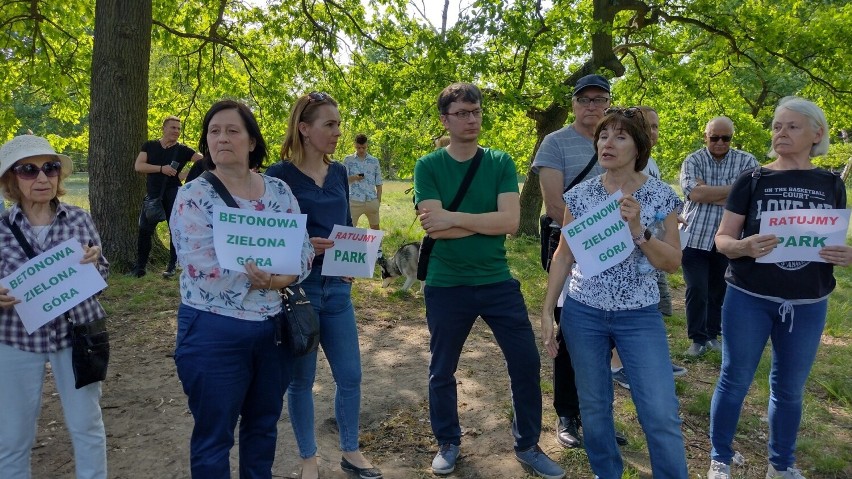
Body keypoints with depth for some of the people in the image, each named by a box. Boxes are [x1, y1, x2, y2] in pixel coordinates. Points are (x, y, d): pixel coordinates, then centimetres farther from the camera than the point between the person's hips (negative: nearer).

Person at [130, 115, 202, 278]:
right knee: (144, 230, 2)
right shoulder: (149, 146, 5)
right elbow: (138, 166, -6)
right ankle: (140, 266, 13)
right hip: (152, 195, 1)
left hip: (173, 196, -1)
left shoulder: (182, 150, -1)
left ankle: (172, 266, 13)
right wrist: (161, 168, -17)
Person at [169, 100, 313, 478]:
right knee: (214, 437, 10)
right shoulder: (194, 195, -9)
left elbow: (303, 248, -1)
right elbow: (200, 265, -19)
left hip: (274, 327, 5)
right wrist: (265, 273, -17)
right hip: (214, 332, -4)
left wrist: (280, 278, -20)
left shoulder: (278, 191, 3)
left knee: (264, 426, 21)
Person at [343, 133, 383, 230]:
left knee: (375, 227, 14)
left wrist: (379, 200, 6)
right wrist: (354, 177, -18)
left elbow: (378, 183, 11)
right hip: (354, 200, -2)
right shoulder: (348, 160, 4)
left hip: (372, 201, 2)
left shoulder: (374, 161, 9)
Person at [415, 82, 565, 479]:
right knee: (442, 370, 13)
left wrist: (454, 217, -18)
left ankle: (528, 446, 28)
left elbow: (510, 221, -14)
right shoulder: (428, 167, -5)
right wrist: (487, 221, -14)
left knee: (526, 363, 6)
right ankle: (448, 445, 36)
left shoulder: (501, 163, 0)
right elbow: (434, 228, -17)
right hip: (445, 285, -1)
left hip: (498, 281, 2)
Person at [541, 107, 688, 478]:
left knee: (662, 416, -2)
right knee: (593, 405, 12)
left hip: (640, 316, -1)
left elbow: (673, 263, -5)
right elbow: (563, 255, 5)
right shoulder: (580, 195, -1)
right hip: (582, 312, 1)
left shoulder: (662, 196, -4)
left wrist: (637, 229, -22)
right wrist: (547, 312, 2)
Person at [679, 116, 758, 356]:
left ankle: (712, 334, 29)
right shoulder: (693, 161, 1)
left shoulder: (746, 161, 3)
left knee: (719, 291, 12)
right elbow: (693, 192, -16)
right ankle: (698, 338, 13)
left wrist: (707, 192, -17)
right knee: (697, 290, -1)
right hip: (695, 237, -1)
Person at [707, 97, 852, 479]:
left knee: (790, 388, 14)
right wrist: (744, 247, -26)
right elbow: (722, 239, -4)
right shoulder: (752, 180, -3)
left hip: (808, 304, 2)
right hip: (749, 298, -2)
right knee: (734, 381, 5)